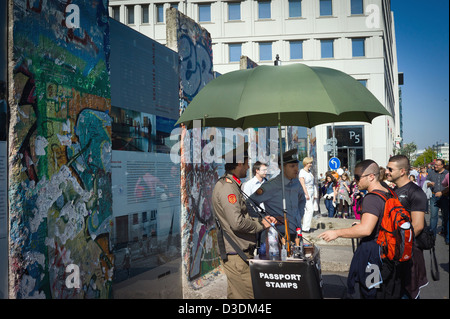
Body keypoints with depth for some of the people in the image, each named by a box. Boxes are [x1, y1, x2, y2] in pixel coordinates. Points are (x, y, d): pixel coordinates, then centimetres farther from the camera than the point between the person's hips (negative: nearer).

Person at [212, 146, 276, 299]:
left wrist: (261, 219, 10)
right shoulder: (226, 187, -16)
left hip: (242, 251, 11)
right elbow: (237, 223, -22)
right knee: (246, 295, -7)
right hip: (236, 253, -11)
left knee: (235, 294, 17)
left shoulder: (232, 185, 19)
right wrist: (260, 225, -8)